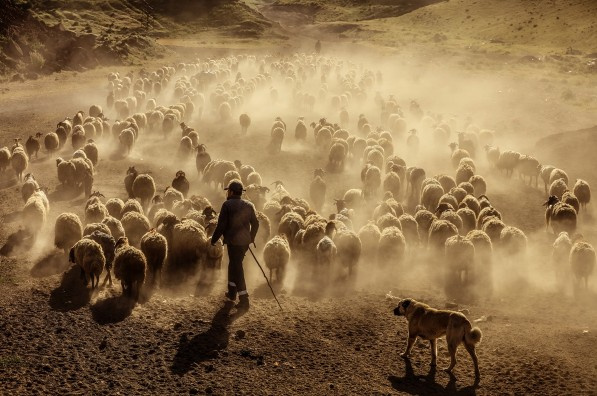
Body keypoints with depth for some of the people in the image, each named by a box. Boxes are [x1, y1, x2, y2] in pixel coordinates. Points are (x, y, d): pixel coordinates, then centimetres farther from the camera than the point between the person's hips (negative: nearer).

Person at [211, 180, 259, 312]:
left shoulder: (227, 205, -10)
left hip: (233, 241, -7)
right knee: (234, 264, 24)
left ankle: (244, 301, -12)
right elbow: (255, 223, 13)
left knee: (237, 268, -6)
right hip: (245, 241, 7)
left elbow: (221, 225, -12)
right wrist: (251, 238, 28)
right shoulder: (248, 205, 8)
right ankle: (232, 292, 35)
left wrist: (214, 239, -2)